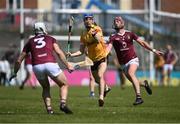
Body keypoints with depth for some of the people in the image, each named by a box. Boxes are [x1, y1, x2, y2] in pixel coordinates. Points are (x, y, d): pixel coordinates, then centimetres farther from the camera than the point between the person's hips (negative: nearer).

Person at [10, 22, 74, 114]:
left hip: (37, 67, 2)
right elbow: (59, 52, 4)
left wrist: (15, 73, 39)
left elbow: (19, 60, 26)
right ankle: (63, 103, -8)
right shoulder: (50, 39, 21)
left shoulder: (30, 42, 25)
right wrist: (67, 65, 4)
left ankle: (49, 109, 10)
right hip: (51, 64, -2)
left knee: (46, 88, 27)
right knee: (64, 84, 17)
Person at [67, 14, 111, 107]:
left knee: (100, 76, -26)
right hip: (93, 60, 6)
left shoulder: (97, 29, -11)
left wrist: (94, 33, -50)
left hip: (102, 57, -6)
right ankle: (106, 88, 52)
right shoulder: (83, 35, 1)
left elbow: (98, 40, -31)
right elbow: (81, 51, 4)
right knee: (97, 80, 19)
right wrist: (71, 55, -11)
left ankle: (101, 97, -31)